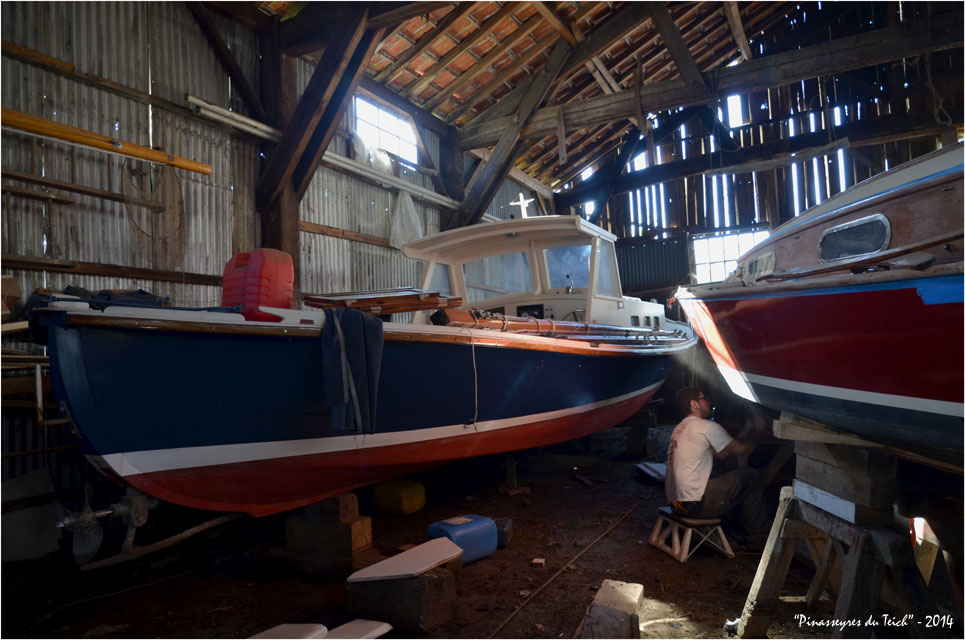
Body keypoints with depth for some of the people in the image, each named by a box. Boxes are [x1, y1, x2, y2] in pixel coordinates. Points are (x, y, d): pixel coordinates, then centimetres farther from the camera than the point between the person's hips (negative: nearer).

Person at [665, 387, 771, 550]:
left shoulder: (679, 429, 17)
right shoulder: (707, 427, -10)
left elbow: (719, 454, 21)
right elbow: (741, 449, 1)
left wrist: (748, 431, 22)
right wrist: (754, 434, 21)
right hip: (695, 504, -9)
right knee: (750, 477, 5)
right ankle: (759, 538, 17)